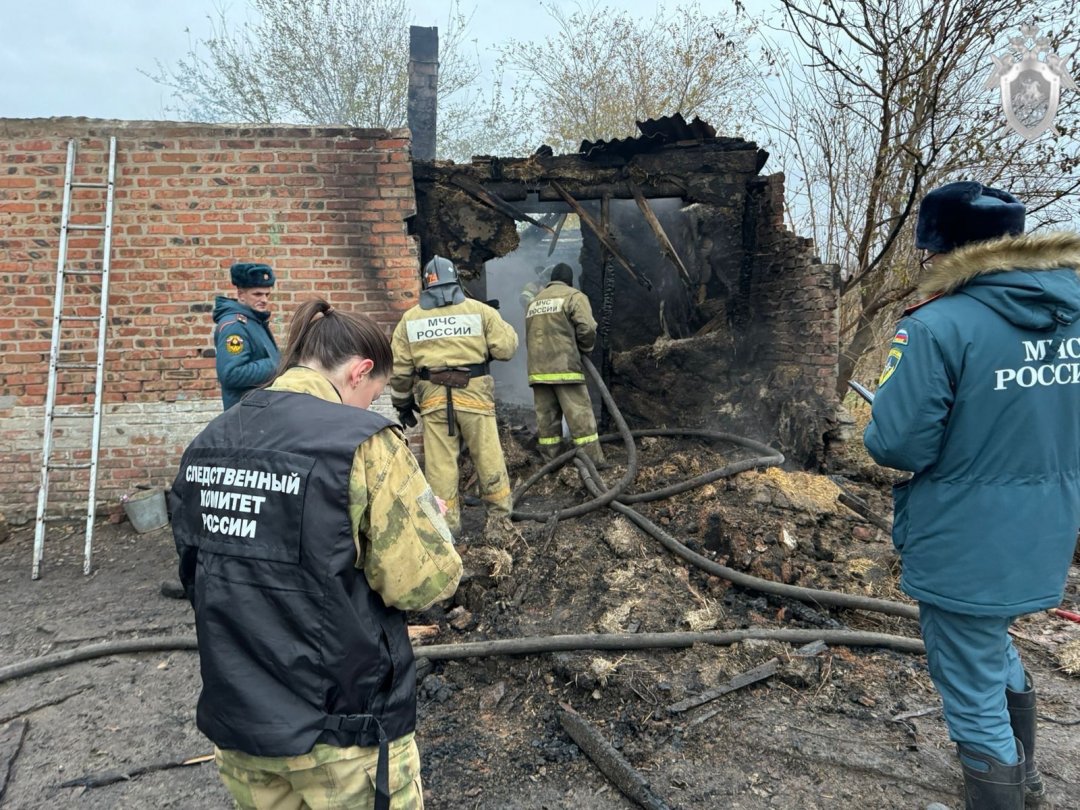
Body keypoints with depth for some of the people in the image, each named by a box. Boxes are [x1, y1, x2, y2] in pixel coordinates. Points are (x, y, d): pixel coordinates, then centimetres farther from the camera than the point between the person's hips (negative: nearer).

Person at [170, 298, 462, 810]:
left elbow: (196, 576, 11)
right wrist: (426, 521, 0)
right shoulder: (363, 443, -20)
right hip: (340, 729, -6)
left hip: (236, 718, 6)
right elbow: (425, 582, -18)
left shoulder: (208, 443, 1)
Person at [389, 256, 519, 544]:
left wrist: (402, 404, 18)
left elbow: (399, 368, 9)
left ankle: (446, 525, 14)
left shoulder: (410, 319, 9)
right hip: (474, 395, -1)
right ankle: (499, 518, 16)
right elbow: (506, 348, -3)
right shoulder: (479, 310, 2)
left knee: (440, 463, 7)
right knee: (488, 457, 8)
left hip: (433, 398, 2)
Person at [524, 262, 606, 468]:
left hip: (537, 370, 6)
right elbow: (587, 328, -10)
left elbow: (529, 337, 18)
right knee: (580, 416, -3)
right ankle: (593, 459, -3)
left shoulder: (534, 302, 22)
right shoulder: (573, 296, 2)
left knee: (546, 417, 9)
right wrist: (585, 348, 7)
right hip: (564, 368, -6)